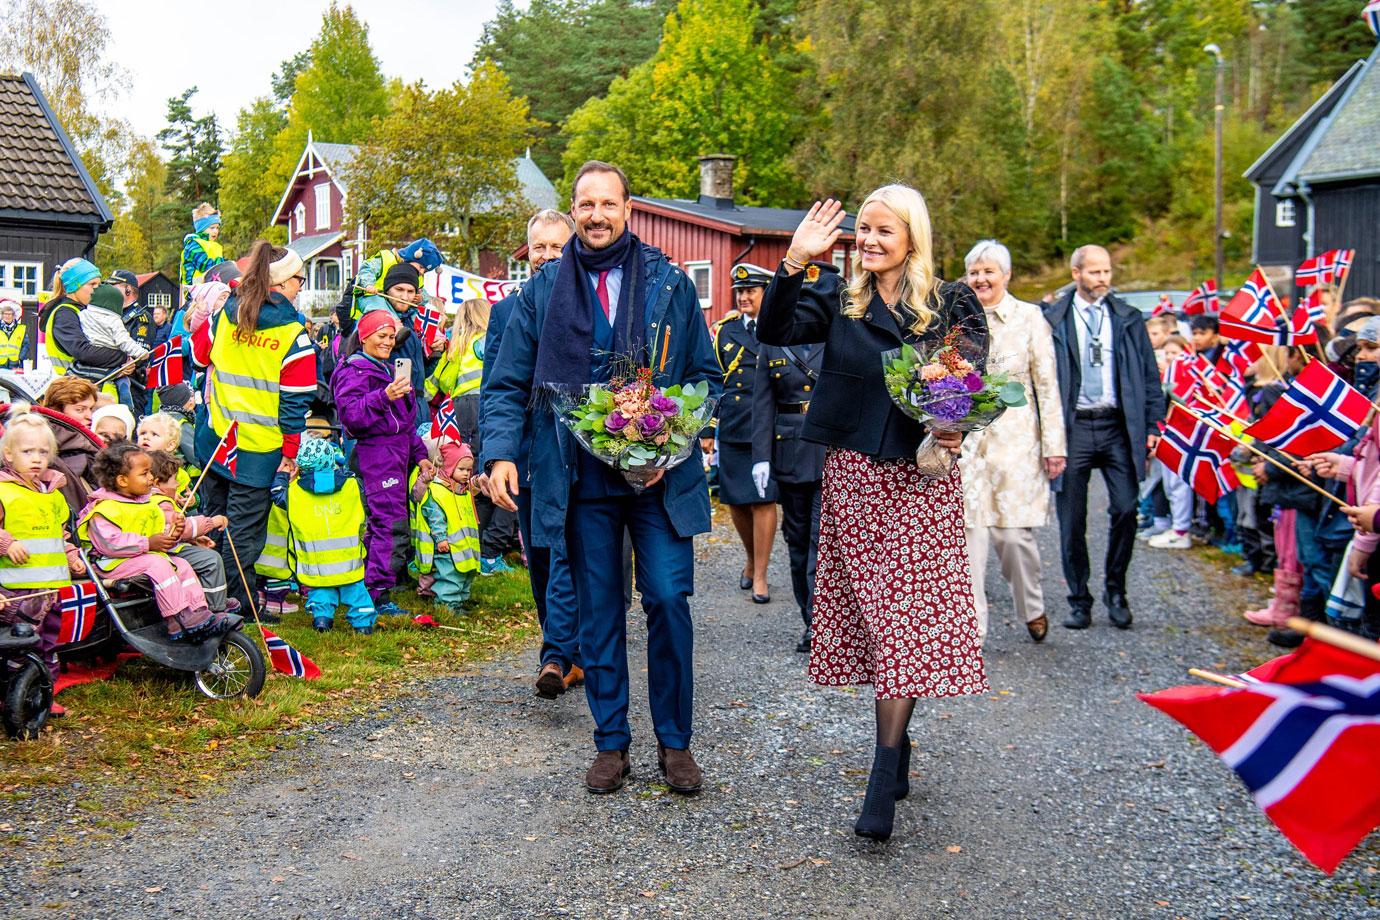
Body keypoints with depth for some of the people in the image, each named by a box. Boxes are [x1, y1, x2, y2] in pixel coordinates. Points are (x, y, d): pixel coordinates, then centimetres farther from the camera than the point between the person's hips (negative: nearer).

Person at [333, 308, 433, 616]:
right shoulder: (354, 371, -5)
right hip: (376, 453, -9)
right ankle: (379, 595, -12)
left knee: (382, 523, 10)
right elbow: (350, 414, -20)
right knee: (391, 524, -14)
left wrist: (419, 454, 25)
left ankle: (372, 589, 16)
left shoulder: (387, 370, 25)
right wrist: (383, 397, -31)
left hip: (396, 455, 10)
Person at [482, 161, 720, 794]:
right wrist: (499, 452, -12)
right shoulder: (543, 291, 5)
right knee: (598, 612, 9)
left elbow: (706, 377, 6)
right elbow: (508, 385, 5)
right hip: (582, 479, 1)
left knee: (669, 601, -4)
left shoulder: (671, 286, 3)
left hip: (661, 476, -1)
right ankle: (611, 743, 22)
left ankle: (675, 741, 14)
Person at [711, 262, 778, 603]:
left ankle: (760, 576, 5)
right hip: (732, 430, 3)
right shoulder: (724, 332, 12)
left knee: (764, 501, -5)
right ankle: (752, 559, 32)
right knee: (736, 502, 8)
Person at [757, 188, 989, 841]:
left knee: (905, 614, -7)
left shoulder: (952, 304, 5)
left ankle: (884, 778, -8)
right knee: (875, 611, 7)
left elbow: (975, 381, 2)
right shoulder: (837, 297, 7)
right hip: (852, 472, 2)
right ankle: (897, 750, 22)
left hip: (921, 474, -1)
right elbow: (775, 331, -7)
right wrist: (795, 262, -18)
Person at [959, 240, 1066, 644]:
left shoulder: (1029, 317, 2)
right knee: (969, 533, -3)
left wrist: (1054, 445, -3)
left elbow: (1047, 385, 1)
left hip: (1015, 439, -2)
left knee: (1014, 532, -2)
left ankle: (1033, 609, 25)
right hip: (967, 439, 2)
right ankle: (971, 628, 5)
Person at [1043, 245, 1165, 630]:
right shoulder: (1053, 319, 2)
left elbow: (1149, 375, 13)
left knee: (1126, 509, -7)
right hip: (1071, 427, -1)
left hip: (1118, 426, 2)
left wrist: (1153, 425, 5)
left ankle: (1115, 591, 13)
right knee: (1072, 520, 2)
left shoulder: (1129, 318, 10)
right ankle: (1079, 601, 15)